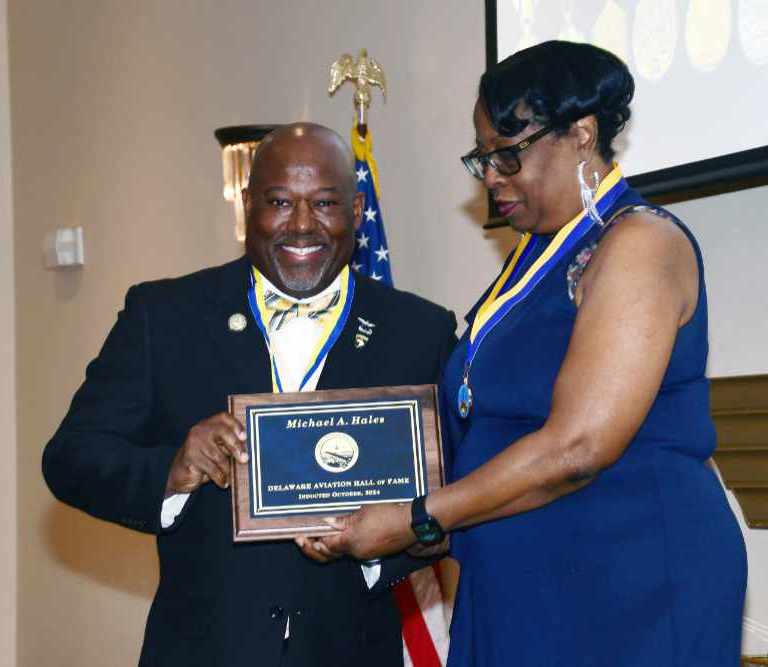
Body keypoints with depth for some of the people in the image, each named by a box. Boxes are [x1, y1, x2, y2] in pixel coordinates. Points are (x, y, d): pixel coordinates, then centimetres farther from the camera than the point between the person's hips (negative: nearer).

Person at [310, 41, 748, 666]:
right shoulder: (537, 257, 14)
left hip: (629, 594, -8)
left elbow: (577, 447, -21)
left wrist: (415, 521, -16)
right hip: (519, 591, 8)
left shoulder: (638, 243, -13)